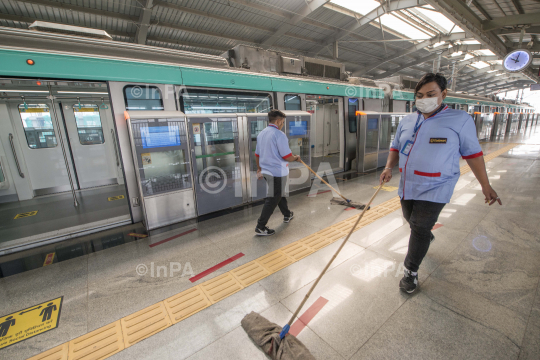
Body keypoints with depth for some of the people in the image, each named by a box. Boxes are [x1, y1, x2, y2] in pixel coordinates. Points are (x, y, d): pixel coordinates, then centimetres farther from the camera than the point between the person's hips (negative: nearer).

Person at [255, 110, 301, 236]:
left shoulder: (261, 134, 9)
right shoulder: (279, 134, -17)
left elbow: (257, 154, 15)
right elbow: (287, 157, -20)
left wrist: (259, 169, 25)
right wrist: (296, 158, 1)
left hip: (266, 171, 9)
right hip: (278, 172, -9)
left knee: (279, 194, 24)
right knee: (272, 199, -1)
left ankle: (287, 215, 42)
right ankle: (260, 227, 3)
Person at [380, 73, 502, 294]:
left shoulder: (460, 120, -6)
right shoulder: (407, 121, 7)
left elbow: (472, 154, -2)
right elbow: (396, 148, 13)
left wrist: (485, 186, 1)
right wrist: (389, 168, -4)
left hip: (434, 190, -5)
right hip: (407, 186, 5)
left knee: (420, 228, -5)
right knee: (412, 221, 22)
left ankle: (411, 272, 14)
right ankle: (427, 236, 56)